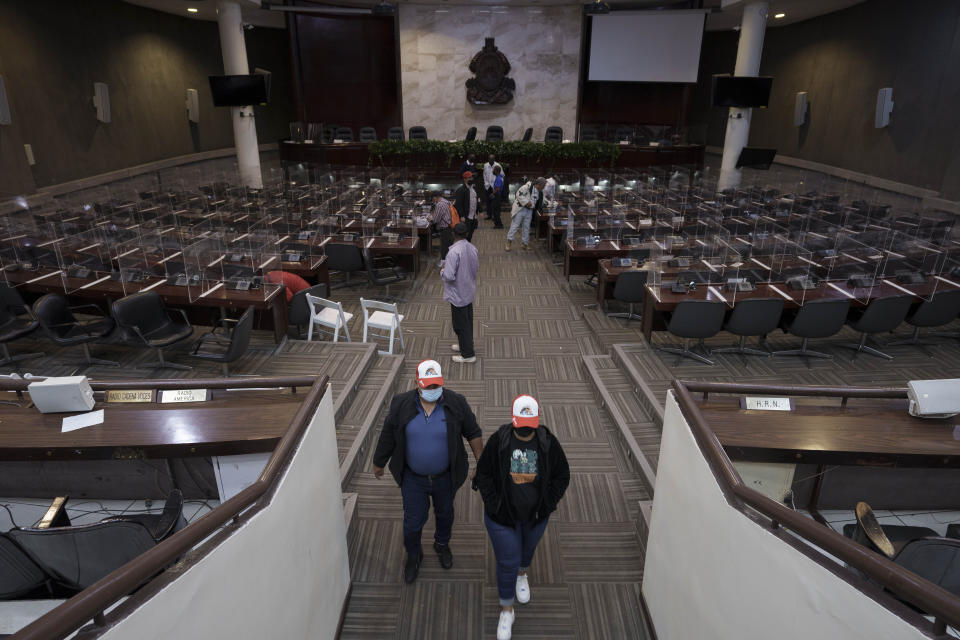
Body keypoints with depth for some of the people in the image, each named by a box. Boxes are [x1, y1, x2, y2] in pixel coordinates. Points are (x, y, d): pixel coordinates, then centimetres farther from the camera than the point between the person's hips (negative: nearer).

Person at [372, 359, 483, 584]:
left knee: (445, 513, 24)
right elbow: (387, 437, -3)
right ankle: (413, 555, 42)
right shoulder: (401, 404, -16)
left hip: (445, 477, 1)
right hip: (413, 479, -1)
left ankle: (442, 544, 55)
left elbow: (473, 433, -4)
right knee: (413, 521, 11)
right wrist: (379, 463, 8)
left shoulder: (456, 403, -17)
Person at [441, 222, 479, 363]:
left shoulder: (454, 252, -26)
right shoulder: (473, 249, -3)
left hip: (458, 295, -8)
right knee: (468, 321, 21)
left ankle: (468, 354, 14)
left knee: (460, 324, 5)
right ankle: (465, 344, 39)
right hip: (469, 292, 8)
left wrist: (442, 271, -8)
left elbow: (449, 276, -28)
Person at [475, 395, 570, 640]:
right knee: (507, 562, 7)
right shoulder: (498, 440, -21)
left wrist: (547, 504, -8)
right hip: (502, 515, -2)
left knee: (528, 549, 28)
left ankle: (521, 574, 62)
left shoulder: (549, 443, -17)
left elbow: (562, 476, -4)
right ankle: (506, 610, 30)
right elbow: (483, 473, -9)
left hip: (535, 516, 2)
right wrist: (493, 503, -13)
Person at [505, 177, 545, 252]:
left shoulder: (539, 191, 8)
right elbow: (519, 194, -22)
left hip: (529, 210, 7)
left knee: (527, 227, 10)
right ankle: (509, 242, 5)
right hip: (520, 209, -7)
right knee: (515, 225, -3)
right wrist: (526, 202, -22)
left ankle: (525, 244, 18)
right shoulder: (527, 187, -18)